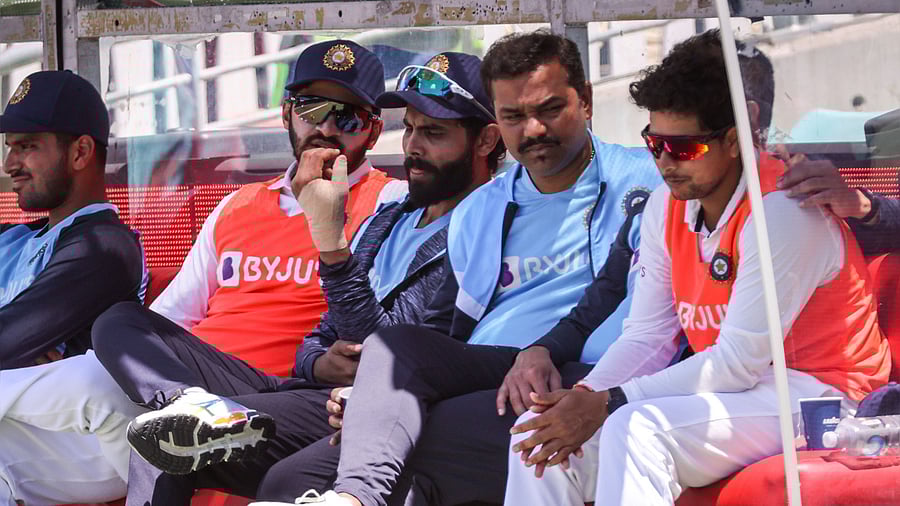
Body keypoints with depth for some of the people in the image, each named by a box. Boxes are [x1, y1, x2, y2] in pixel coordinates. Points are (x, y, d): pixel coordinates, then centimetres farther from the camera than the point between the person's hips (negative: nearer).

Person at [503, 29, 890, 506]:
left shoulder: (780, 209, -18)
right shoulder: (666, 206, 7)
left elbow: (740, 361, -21)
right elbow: (646, 336, 8)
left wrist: (607, 405, -23)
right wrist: (584, 397, -14)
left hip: (810, 394, -8)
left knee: (636, 428, -33)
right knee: (538, 433, -7)